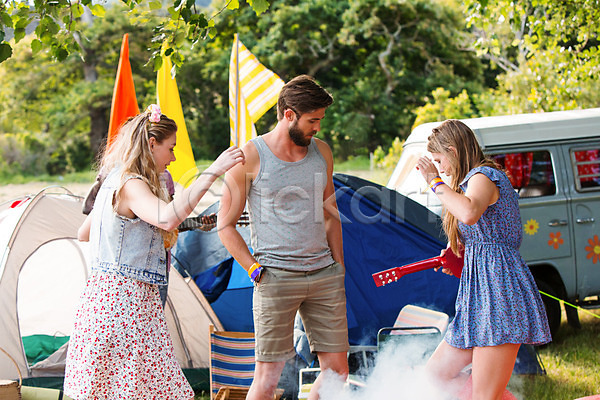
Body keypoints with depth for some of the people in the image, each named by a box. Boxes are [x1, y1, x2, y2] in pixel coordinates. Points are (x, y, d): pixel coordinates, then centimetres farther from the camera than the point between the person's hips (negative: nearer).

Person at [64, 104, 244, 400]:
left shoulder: (114, 181, 16)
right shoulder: (131, 185, -16)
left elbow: (84, 233, 25)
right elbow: (167, 218, -36)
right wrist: (213, 171, -33)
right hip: (123, 299, -10)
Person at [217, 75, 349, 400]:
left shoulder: (321, 152, 10)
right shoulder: (250, 157, -5)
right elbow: (225, 224, -1)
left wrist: (339, 269, 14)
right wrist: (256, 271, -8)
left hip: (324, 273, 5)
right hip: (276, 276, -5)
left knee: (337, 370, 6)